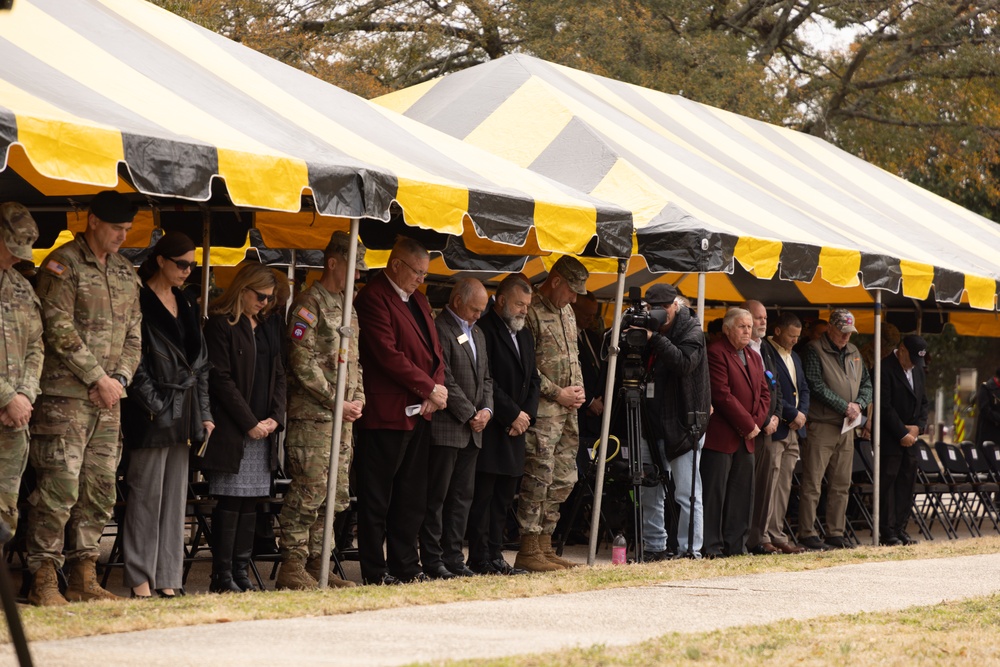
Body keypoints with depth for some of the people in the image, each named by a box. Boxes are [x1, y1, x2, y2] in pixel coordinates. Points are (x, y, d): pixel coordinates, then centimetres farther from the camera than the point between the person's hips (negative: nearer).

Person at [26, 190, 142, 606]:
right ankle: (44, 581, -6)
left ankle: (84, 578, 13)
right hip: (66, 396, -7)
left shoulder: (126, 274, 16)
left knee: (100, 490, 7)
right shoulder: (63, 265, -6)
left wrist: (120, 379, 0)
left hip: (108, 400, 7)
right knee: (59, 488, -10)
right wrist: (98, 378, -12)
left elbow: (133, 336, 17)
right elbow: (60, 330, -13)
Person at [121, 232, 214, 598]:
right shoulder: (140, 301, -7)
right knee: (147, 492, -6)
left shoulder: (185, 305, 17)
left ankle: (167, 577, 10)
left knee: (176, 495, 7)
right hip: (152, 412, -8)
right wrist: (152, 403, -16)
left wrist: (203, 413, 12)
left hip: (183, 411, 8)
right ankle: (140, 578, -2)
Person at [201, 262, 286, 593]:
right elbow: (221, 379, -11)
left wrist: (275, 418, 1)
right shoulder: (220, 325, -5)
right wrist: (249, 423, -13)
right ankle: (222, 576, -4)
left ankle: (241, 571, 10)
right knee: (230, 502, -7)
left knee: (252, 502, 6)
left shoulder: (268, 330, 17)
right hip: (231, 430, -7)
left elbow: (279, 377, 17)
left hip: (263, 430, 7)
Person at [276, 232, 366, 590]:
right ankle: (292, 567, -9)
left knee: (336, 494, 8)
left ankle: (316, 563, 13)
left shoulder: (346, 308, 20)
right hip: (312, 416, -9)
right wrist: (336, 401, -13)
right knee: (310, 490, -12)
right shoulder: (309, 304, -7)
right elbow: (303, 362, -14)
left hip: (343, 416, 9)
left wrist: (357, 399, 7)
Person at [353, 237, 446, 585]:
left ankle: (405, 566, 18)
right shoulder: (373, 297, -11)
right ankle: (375, 572, 2)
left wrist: (437, 389, 0)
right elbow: (388, 354, -18)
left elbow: (434, 349, 18)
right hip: (387, 411, -9)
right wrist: (430, 388, -13)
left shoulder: (417, 299, 18)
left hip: (420, 412, 9)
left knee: (412, 497, 12)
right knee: (376, 497, -2)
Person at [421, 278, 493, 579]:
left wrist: (486, 410, 2)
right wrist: (469, 414, -12)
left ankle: (453, 557, 14)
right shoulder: (439, 330, -11)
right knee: (436, 497, -3)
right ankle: (432, 560, 0)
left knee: (462, 497, 9)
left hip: (472, 430, 9)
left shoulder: (477, 334, 19)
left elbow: (486, 378, 20)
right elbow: (445, 381, -16)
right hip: (445, 429, -9)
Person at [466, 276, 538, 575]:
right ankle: (480, 559, -5)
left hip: (515, 428, 9)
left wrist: (527, 414, 2)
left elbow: (533, 379, 19)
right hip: (491, 428, -9)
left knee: (504, 496, 10)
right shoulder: (484, 329, -11)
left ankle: (495, 556, 15)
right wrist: (512, 414, -13)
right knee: (483, 493, -6)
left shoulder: (524, 334, 18)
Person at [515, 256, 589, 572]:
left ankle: (544, 544, 16)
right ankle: (528, 549, -6)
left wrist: (579, 389, 9)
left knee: (564, 479, 10)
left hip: (568, 411, 9)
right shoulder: (531, 312, -11)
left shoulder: (566, 312, 18)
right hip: (542, 411, -9)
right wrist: (557, 393, -13)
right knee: (538, 478, -10)